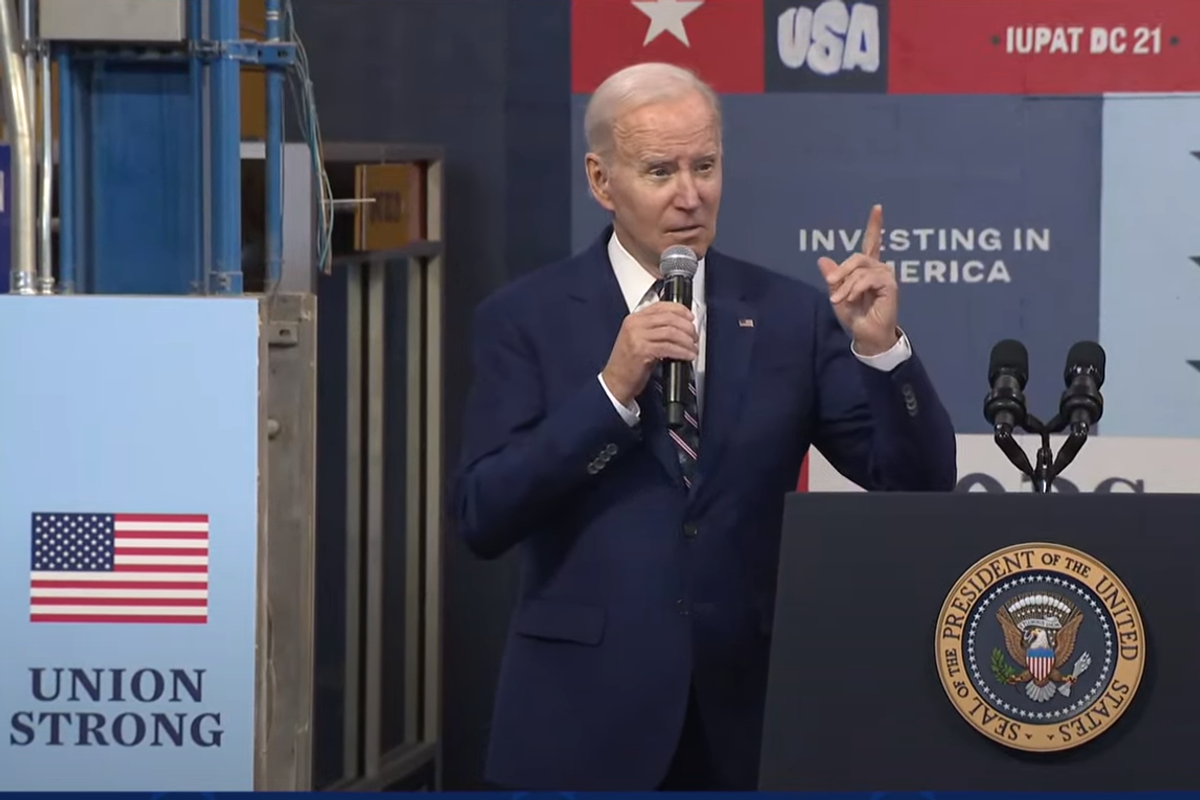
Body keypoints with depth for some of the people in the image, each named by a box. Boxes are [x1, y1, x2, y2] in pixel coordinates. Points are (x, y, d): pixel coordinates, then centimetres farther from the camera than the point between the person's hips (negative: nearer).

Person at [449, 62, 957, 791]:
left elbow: (919, 485, 0)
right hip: (585, 719, -2)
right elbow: (482, 517, -9)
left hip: (748, 717, 2)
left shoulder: (791, 315, 5)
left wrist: (879, 346, -17)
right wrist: (611, 388, -18)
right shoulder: (528, 320, 1)